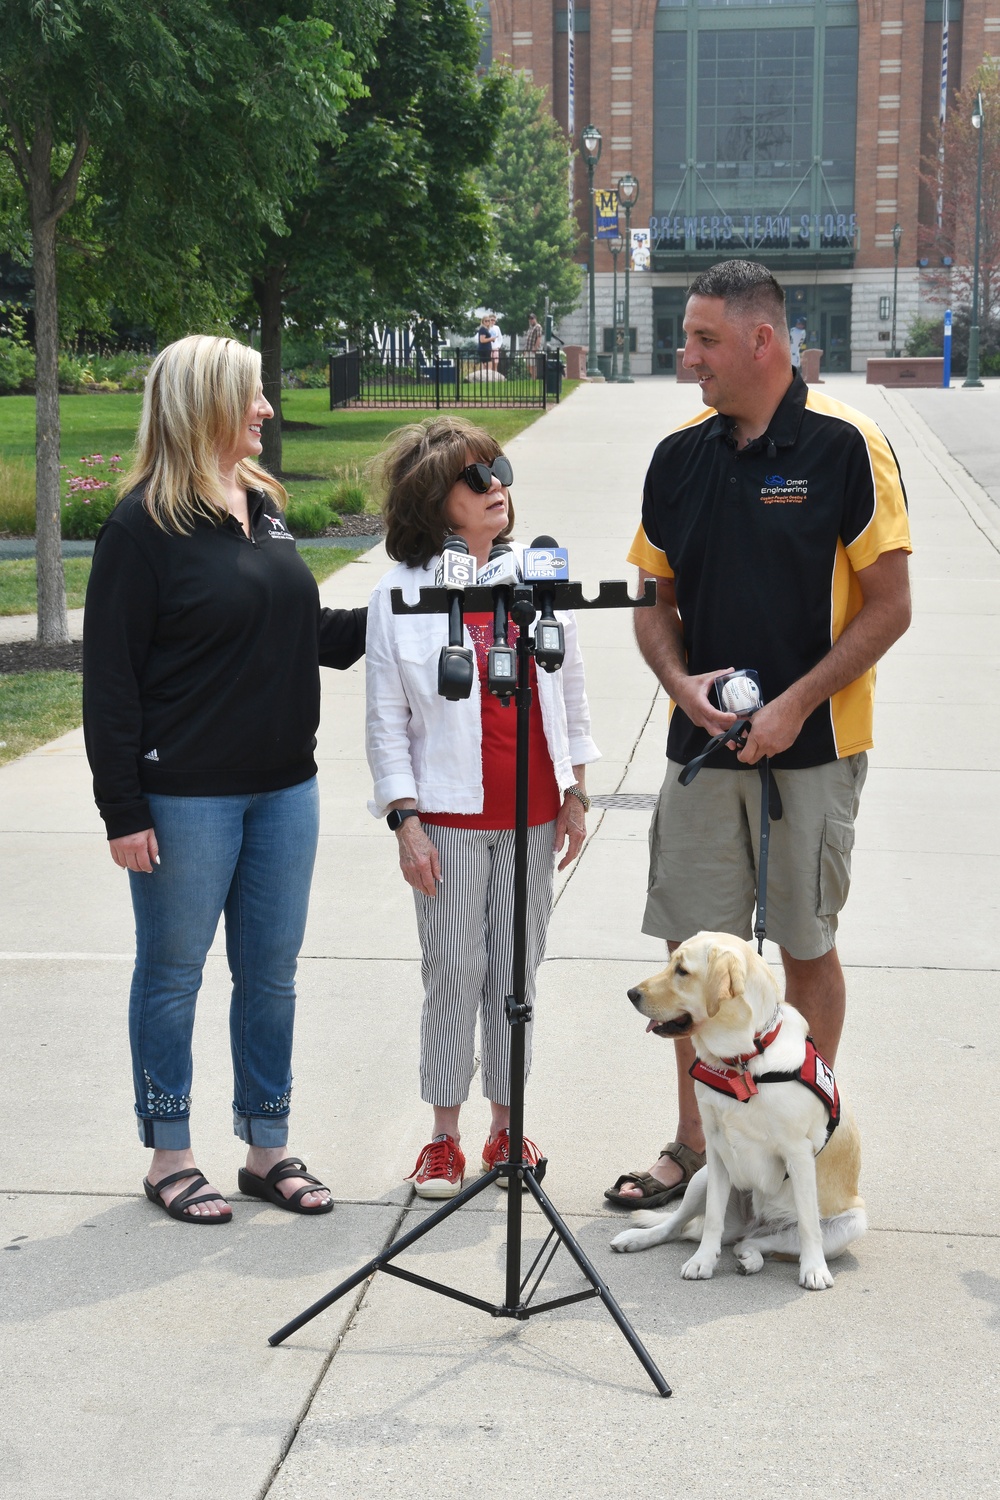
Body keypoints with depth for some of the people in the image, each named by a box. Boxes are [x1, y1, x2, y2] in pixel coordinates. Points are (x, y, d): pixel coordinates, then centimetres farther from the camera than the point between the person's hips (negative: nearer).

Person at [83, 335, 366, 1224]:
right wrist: (123, 809, -15)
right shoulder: (144, 524, -11)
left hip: (284, 786, 7)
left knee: (272, 974, 13)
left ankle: (268, 1148, 26)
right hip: (186, 796, -7)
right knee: (173, 975, 7)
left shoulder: (263, 504, 10)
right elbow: (111, 675, -12)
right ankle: (170, 1157, 21)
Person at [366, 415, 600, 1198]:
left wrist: (575, 793, 9)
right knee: (454, 971, 2)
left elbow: (570, 689, 10)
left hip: (532, 811, 3)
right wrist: (406, 820, -8)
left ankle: (507, 1126, 22)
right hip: (450, 814, -3)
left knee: (517, 968, 10)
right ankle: (445, 1137, 15)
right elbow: (387, 718, -3)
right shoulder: (400, 595, -5)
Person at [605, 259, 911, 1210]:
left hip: (812, 748, -4)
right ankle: (694, 1148, 20)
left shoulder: (844, 445, -8)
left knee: (806, 948, 6)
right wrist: (681, 680, -7)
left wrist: (793, 705, -15)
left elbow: (888, 607, -8)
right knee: (694, 947, 7)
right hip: (701, 743, 4)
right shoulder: (679, 457, 6)